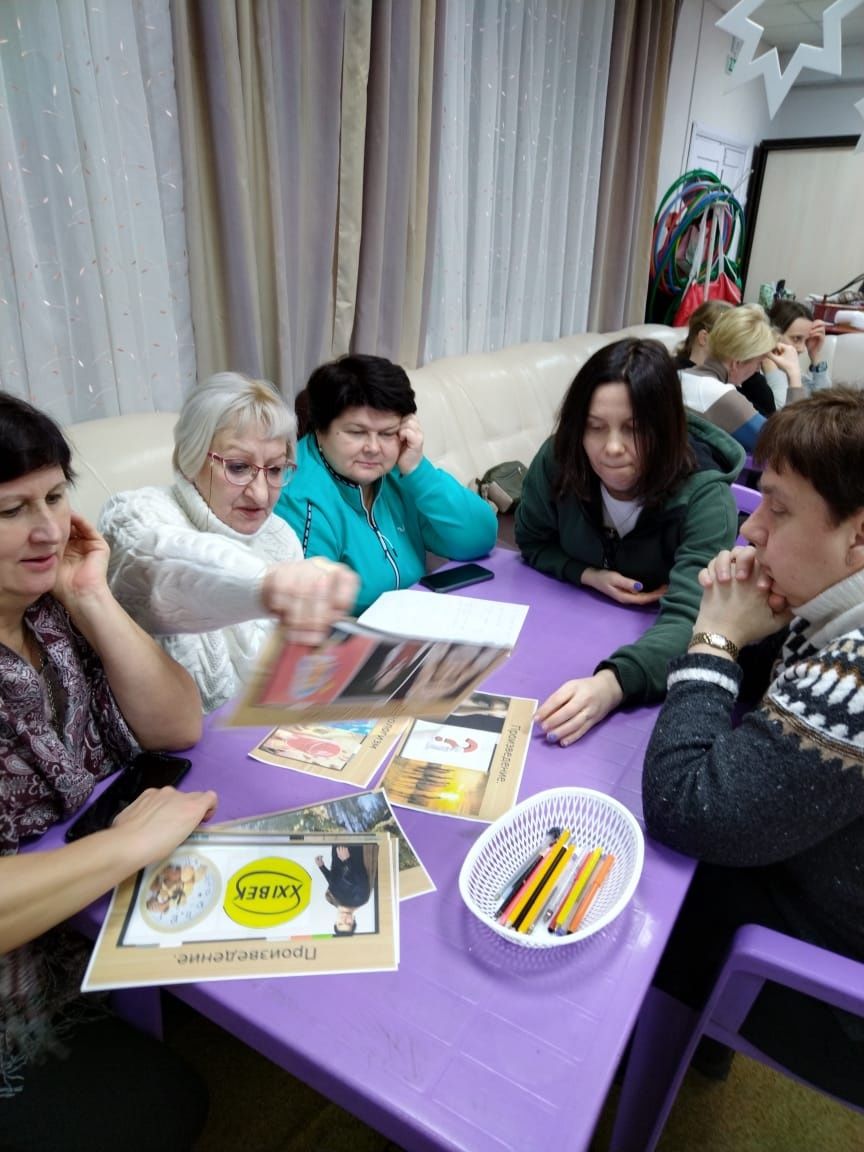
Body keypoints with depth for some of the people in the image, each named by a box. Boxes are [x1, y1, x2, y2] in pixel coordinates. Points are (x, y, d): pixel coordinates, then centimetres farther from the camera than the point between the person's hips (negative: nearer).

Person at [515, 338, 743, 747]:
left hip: (656, 643, -2)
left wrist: (612, 682, -58)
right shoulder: (558, 461, -18)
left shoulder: (704, 498, -28)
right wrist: (589, 577, -19)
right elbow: (532, 544, 0)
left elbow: (690, 620, -40)